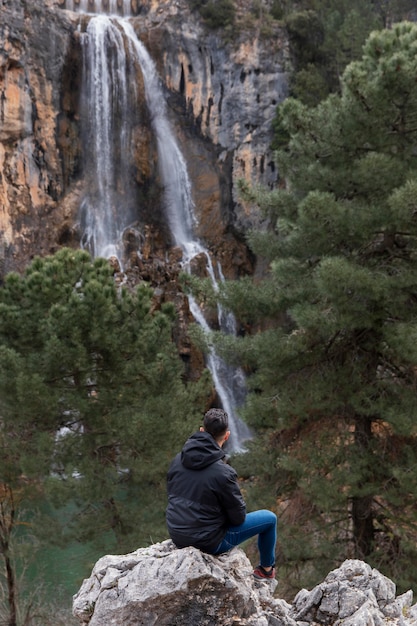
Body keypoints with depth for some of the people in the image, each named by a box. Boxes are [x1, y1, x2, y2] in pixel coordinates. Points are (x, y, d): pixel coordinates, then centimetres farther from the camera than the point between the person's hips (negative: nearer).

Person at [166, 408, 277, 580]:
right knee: (269, 518, 11)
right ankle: (266, 569, 34)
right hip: (208, 542, -7)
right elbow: (238, 517, -13)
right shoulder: (223, 473, -25)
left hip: (177, 537, 7)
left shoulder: (178, 460, -6)